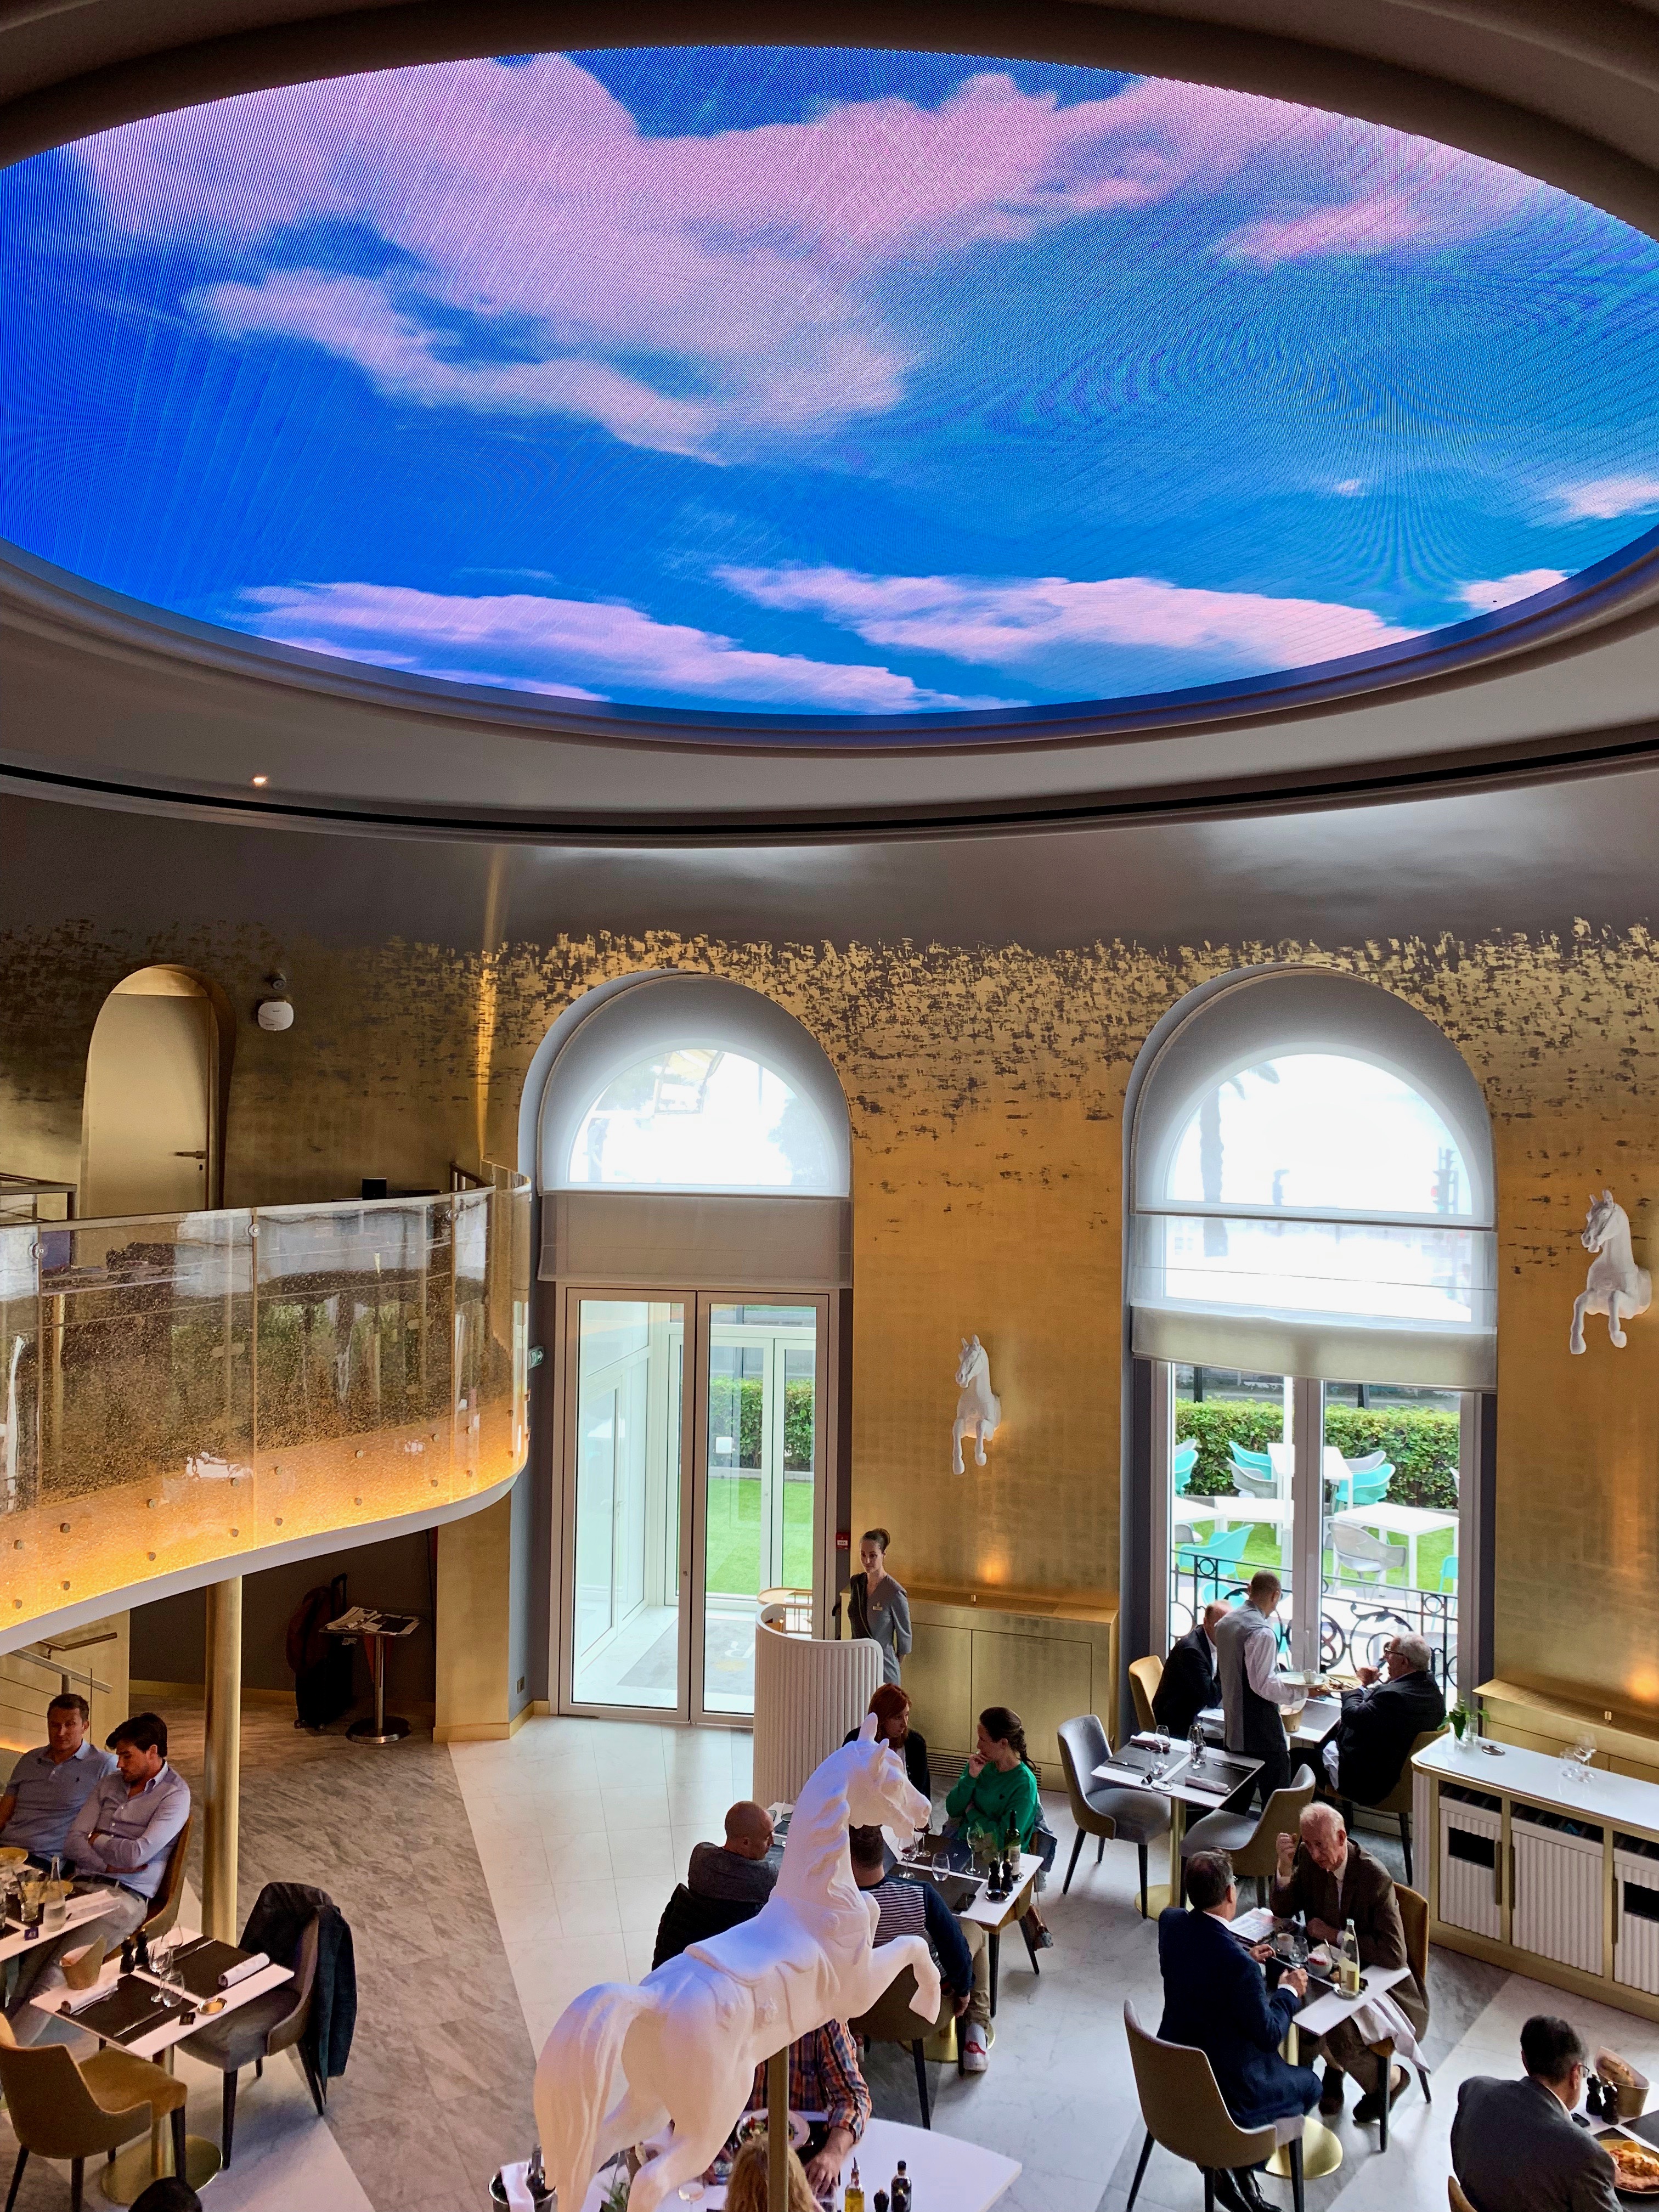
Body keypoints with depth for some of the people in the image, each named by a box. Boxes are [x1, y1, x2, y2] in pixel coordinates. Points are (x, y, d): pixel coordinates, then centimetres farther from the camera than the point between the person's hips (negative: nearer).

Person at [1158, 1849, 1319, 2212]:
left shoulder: (1170, 1921, -12)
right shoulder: (1238, 1965, -33)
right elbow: (1269, 2034, -19)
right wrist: (1289, 1992, -3)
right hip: (1225, 2090, -7)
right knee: (1309, 2084, 20)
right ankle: (1238, 2167, 12)